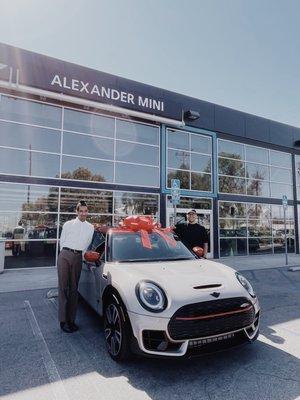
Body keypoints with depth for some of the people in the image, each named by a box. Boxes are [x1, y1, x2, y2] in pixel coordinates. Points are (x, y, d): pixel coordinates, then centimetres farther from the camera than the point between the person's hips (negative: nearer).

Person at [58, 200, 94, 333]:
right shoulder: (68, 224, 6)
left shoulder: (90, 227, 11)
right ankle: (63, 320, -1)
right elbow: (62, 241, 11)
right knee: (63, 287, -4)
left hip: (78, 257, 2)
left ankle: (71, 319, 11)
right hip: (65, 255, -2)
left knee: (74, 289, 5)